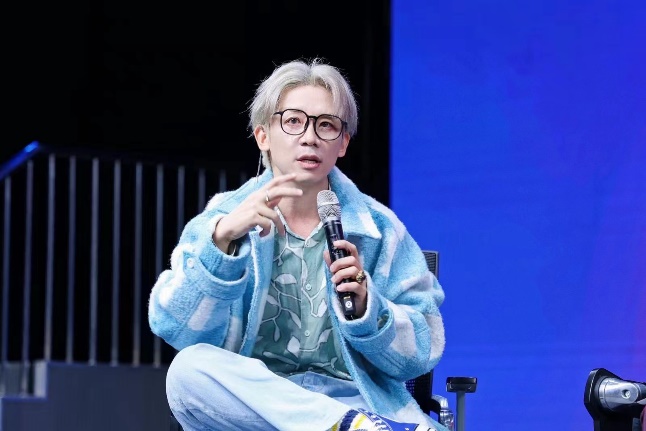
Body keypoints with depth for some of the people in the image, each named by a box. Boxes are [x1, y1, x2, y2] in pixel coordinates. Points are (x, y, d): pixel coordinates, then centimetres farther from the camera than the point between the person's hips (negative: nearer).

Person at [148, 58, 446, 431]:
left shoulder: (379, 229, 9)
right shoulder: (222, 219, 8)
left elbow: (423, 354, 4)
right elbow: (171, 327, -8)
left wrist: (365, 307, -15)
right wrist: (222, 238, -21)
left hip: (355, 400, -3)